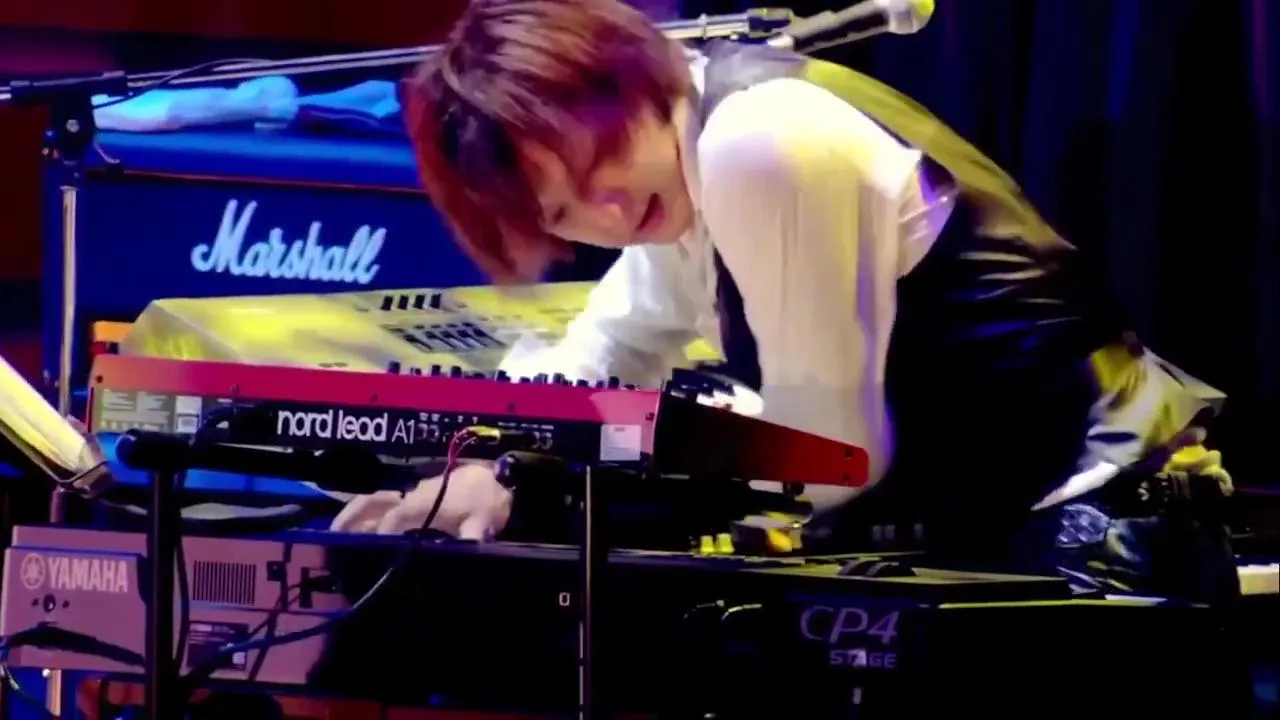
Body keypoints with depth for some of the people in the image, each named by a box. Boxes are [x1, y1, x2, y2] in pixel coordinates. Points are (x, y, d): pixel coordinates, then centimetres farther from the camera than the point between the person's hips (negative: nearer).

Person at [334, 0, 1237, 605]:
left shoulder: (757, 145, -21)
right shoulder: (690, 158, 9)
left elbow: (835, 446, -17)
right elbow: (611, 351, 23)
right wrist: (498, 469, 4)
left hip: (1090, 529, -10)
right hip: (991, 520, 10)